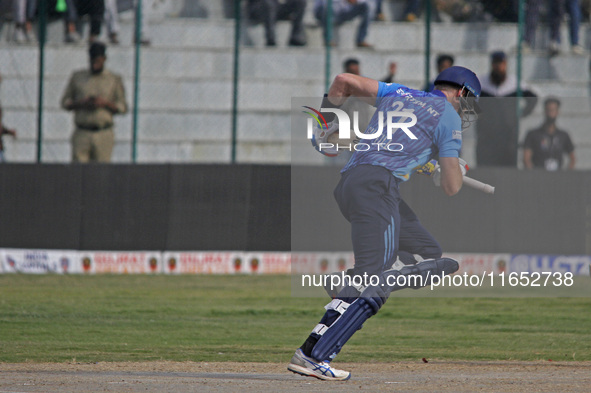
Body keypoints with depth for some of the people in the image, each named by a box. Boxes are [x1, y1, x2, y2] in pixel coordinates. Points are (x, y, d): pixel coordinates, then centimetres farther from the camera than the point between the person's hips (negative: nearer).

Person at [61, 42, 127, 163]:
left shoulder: (115, 80, 9)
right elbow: (65, 102, 13)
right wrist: (82, 103, -7)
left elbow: (123, 107, 8)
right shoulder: (77, 77, 11)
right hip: (82, 134, 1)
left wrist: (105, 103, -11)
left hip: (104, 135, -1)